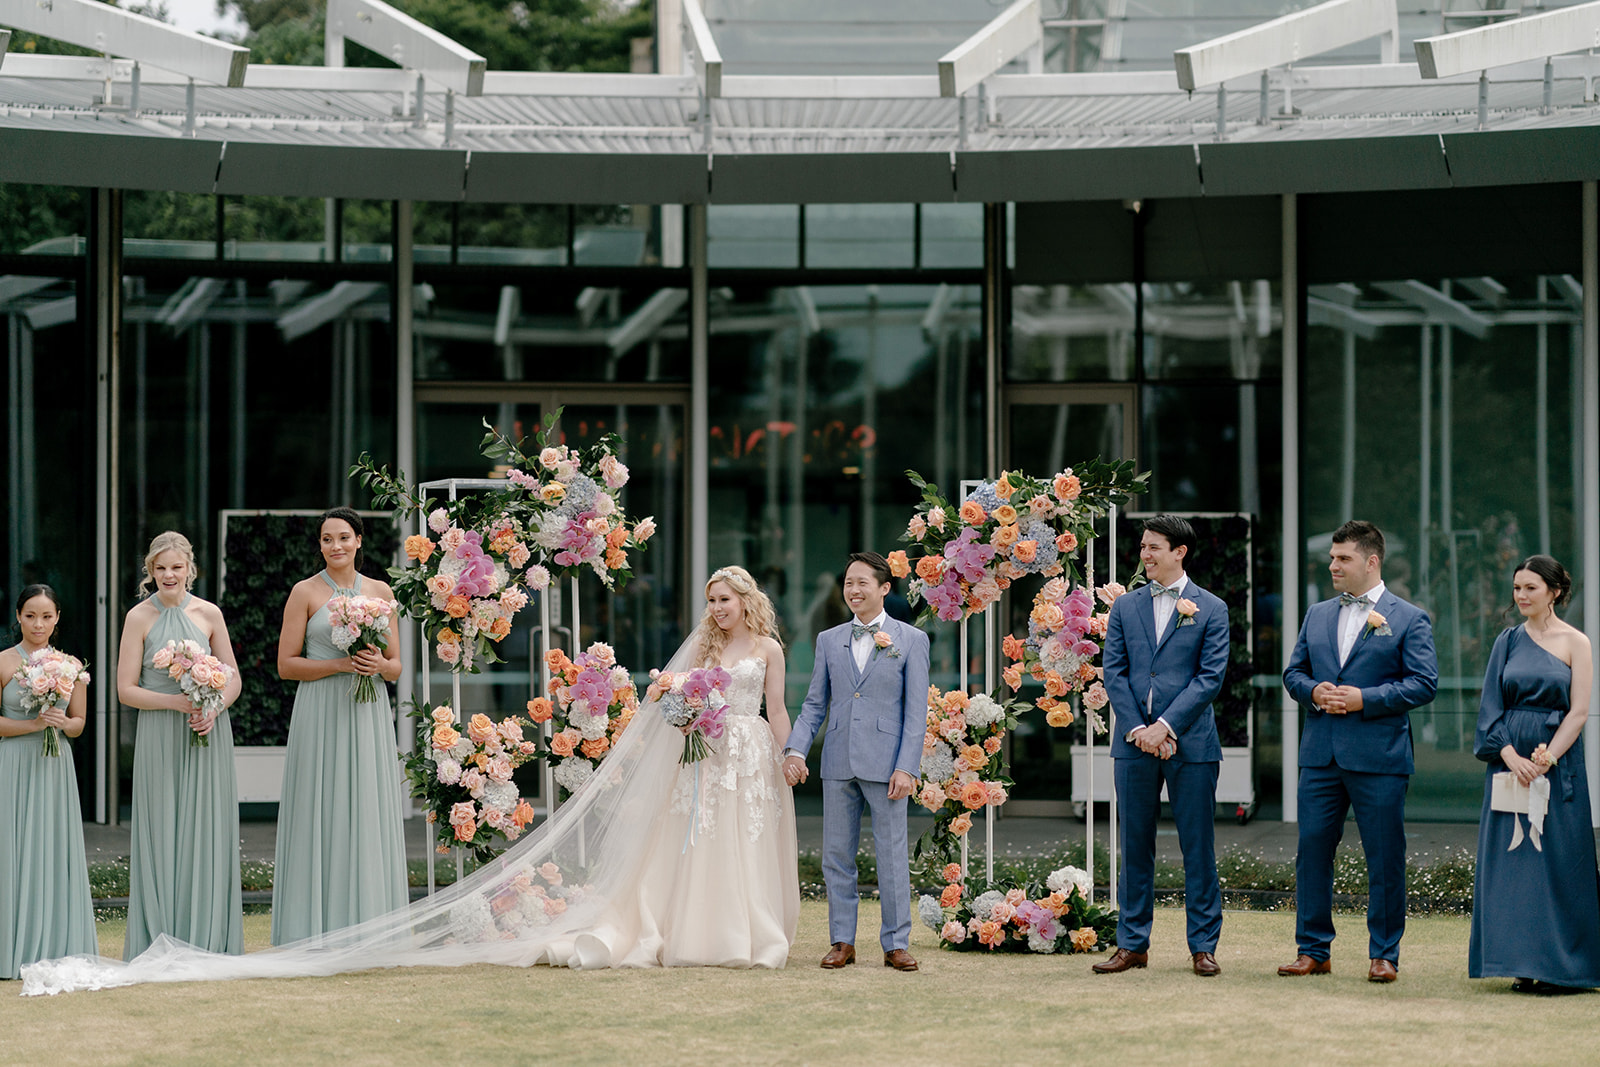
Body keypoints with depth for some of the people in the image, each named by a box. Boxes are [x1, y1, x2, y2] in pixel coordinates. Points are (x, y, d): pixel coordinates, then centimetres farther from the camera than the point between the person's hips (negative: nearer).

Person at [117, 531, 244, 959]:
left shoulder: (209, 614, 4)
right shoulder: (140, 618, 0)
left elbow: (232, 678, 8)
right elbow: (126, 689, -1)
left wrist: (213, 709, -11)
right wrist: (175, 702, -14)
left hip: (208, 735, 1)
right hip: (159, 738, -1)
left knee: (206, 831, 1)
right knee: (163, 832, -1)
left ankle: (209, 939, 6)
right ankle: (162, 941, 3)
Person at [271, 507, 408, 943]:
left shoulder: (380, 592, 11)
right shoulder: (305, 592, 2)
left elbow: (396, 667, 13)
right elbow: (286, 665, -2)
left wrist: (378, 664, -9)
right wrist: (341, 665, -13)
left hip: (368, 716, 3)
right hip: (321, 715, -3)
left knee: (369, 815, 1)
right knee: (321, 816, -5)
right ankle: (317, 935, -3)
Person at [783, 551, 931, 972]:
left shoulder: (911, 640, 2)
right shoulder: (829, 640, 12)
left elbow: (916, 711, -2)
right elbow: (814, 704, 13)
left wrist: (906, 767, -10)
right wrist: (795, 749, -2)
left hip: (886, 763, -3)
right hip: (838, 763, 4)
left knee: (893, 855, -1)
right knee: (836, 856, 6)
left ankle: (896, 943, 6)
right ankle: (842, 941, 14)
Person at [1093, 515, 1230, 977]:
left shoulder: (1211, 609, 3)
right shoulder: (1125, 607, 12)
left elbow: (1211, 677, -5)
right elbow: (1114, 673, 6)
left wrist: (1166, 726, -13)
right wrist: (1138, 729, -7)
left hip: (1190, 743, -3)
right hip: (1134, 743, 3)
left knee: (1198, 847, 0)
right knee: (1135, 846, 7)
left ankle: (1203, 945, 6)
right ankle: (1132, 944, 13)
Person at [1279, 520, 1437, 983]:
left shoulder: (1409, 619, 0)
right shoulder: (1317, 615, 16)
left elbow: (1424, 683, -7)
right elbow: (1293, 671, 18)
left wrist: (1365, 698, -15)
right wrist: (1313, 691, -4)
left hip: (1379, 755, -4)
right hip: (1320, 754, 4)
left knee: (1385, 859, 0)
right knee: (1312, 850, 4)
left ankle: (1383, 954, 9)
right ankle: (1313, 949, 13)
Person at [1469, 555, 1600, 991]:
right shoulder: (1508, 642, 9)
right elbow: (1491, 708, 5)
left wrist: (1547, 758, -16)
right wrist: (1511, 756, -10)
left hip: (1559, 762, -3)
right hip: (1509, 760, 3)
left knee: (1557, 859, -3)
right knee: (1512, 856, 0)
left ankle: (1558, 965, 4)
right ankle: (1523, 966, 4)